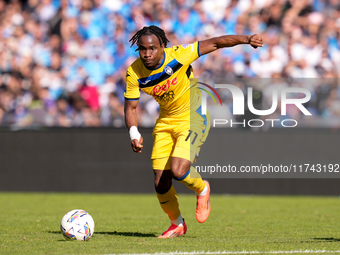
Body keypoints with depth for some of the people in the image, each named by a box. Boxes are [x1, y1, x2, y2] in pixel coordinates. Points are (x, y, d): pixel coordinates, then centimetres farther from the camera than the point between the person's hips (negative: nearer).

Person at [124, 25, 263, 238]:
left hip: (193, 119, -4)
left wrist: (246, 39, -23)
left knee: (178, 170, -24)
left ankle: (202, 189, 12)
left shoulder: (178, 55, -23)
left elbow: (214, 43, -15)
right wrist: (134, 133, -20)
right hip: (165, 123, 5)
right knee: (161, 182, 0)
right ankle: (177, 224, 25)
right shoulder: (134, 73, -13)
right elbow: (131, 107, -3)